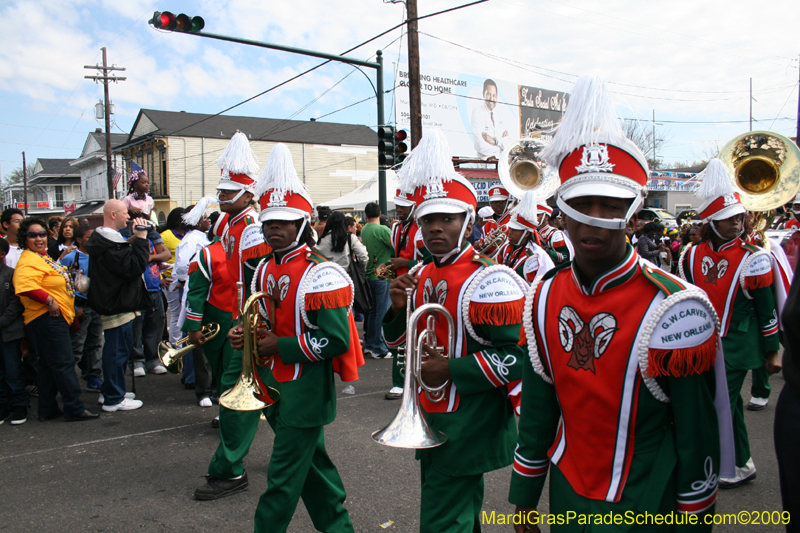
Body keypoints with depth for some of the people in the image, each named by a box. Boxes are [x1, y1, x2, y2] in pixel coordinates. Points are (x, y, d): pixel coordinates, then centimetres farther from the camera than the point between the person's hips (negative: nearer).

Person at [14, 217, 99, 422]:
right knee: (64, 364, -7)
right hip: (47, 319, -11)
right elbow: (24, 286, -34)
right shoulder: (29, 262, -16)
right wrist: (49, 300, -28)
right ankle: (75, 409, -2)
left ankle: (47, 409, 23)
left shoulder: (43, 257, 17)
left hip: (53, 318, 11)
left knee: (49, 365, 15)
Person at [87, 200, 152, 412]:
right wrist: (140, 239, -20)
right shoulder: (110, 244, -22)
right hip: (118, 305, -11)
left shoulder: (100, 239, 12)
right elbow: (134, 267, -26)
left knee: (115, 349, 20)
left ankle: (109, 391, 32)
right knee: (118, 349, -3)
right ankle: (114, 399, 5)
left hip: (111, 304, 11)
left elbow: (124, 258, 14)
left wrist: (132, 241, 3)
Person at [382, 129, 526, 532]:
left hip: (466, 432, -8)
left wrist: (450, 370, -23)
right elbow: (396, 340, 15)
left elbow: (518, 357, -22)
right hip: (428, 422, 8)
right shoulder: (420, 276, 7)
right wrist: (398, 307, -6)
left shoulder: (488, 281, -18)